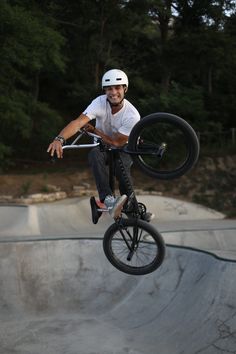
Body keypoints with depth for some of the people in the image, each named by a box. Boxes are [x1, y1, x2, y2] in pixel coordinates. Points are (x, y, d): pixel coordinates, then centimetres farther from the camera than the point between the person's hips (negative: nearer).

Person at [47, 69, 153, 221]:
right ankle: (108, 200, -43)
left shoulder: (132, 115, -27)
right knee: (94, 154, -34)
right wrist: (59, 139, -55)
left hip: (124, 148, -1)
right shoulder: (100, 102, -24)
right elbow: (79, 122, -39)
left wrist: (94, 130, -19)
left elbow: (117, 143, -20)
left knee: (121, 166, -32)